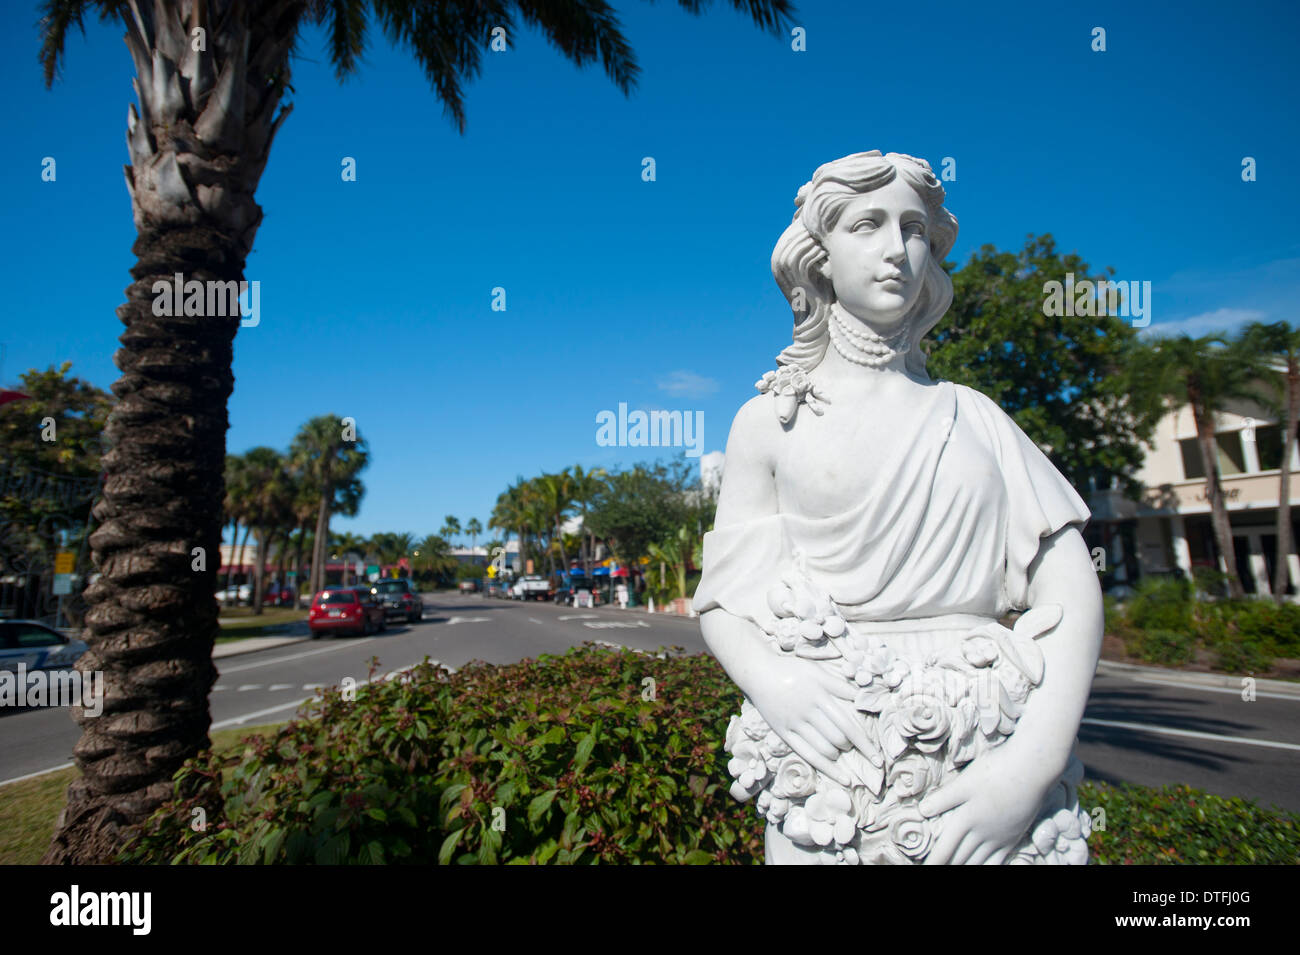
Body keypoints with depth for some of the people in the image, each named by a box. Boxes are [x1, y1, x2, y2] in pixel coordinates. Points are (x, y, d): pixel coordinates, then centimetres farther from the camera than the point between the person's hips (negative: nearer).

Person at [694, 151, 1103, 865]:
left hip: (990, 755, 2)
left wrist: (1034, 763, -12)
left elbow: (1071, 590, 1)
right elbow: (719, 600, 3)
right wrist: (771, 683, -17)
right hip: (833, 746, -1)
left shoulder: (972, 415, 7)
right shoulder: (770, 419, 4)